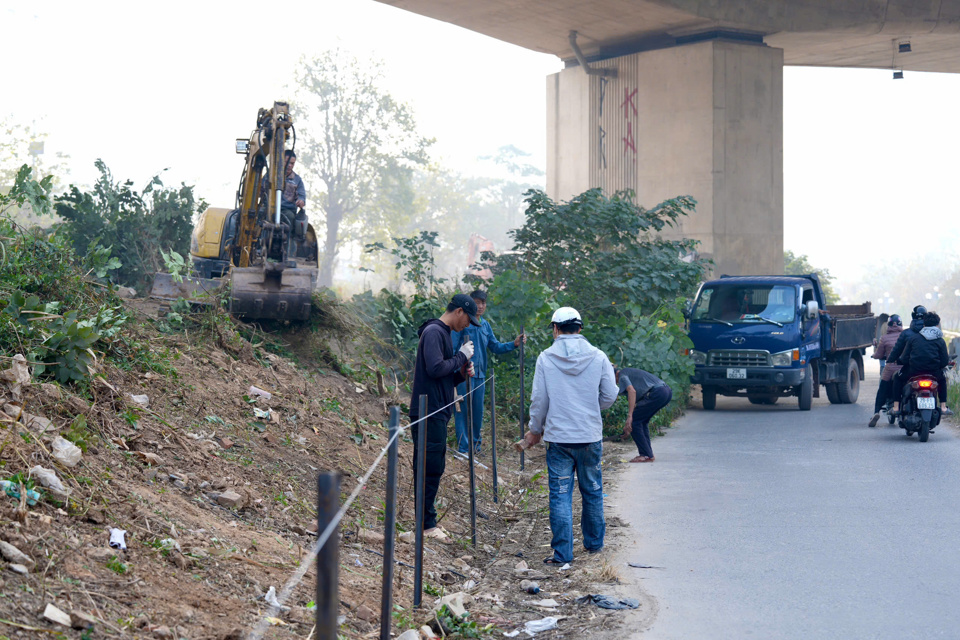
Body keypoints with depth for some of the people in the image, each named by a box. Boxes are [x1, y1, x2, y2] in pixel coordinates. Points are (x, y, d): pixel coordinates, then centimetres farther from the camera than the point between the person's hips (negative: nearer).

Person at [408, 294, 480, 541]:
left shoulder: (444, 334, 20)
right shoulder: (433, 332, -11)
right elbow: (435, 368, -23)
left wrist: (462, 373, 7)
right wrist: (461, 356, -11)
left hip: (438, 413, 10)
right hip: (429, 413, -10)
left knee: (434, 469, 12)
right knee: (430, 468, -8)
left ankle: (427, 522, 17)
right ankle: (427, 524, -6)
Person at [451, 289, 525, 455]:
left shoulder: (485, 325, 14)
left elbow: (495, 347, 20)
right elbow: (452, 348, -10)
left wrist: (514, 344, 6)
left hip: (480, 374, 7)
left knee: (478, 410, 12)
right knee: (463, 409, -5)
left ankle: (476, 445, 23)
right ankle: (463, 447, -2)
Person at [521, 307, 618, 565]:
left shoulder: (546, 358, -5)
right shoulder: (598, 357, -2)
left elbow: (539, 400, -2)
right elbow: (610, 395, 2)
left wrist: (535, 430, 14)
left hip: (559, 437, -2)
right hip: (591, 437, 2)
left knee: (560, 495, 1)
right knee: (592, 491, 17)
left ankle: (562, 553, -2)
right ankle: (594, 542, 30)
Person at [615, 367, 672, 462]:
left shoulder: (622, 376, 3)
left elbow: (632, 391, -17)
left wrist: (629, 416, -19)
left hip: (657, 393, -10)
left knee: (634, 421, -2)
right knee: (642, 421, 22)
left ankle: (646, 455, -2)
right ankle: (648, 454, 21)